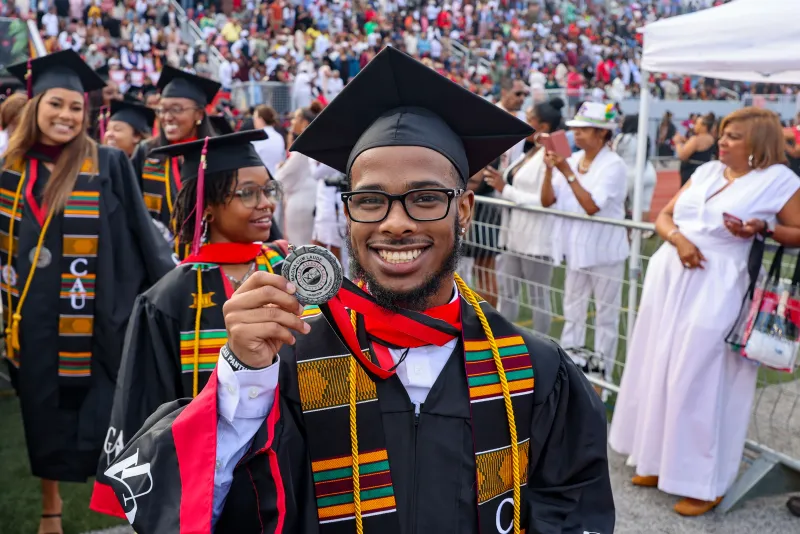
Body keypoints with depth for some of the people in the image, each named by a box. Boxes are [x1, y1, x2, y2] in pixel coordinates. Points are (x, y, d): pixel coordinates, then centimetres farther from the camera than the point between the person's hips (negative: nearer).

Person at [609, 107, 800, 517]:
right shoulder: (707, 171, 12)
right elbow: (664, 216, 11)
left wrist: (763, 228, -19)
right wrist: (679, 239, -9)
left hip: (715, 287, -6)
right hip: (669, 275, 6)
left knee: (697, 379, -4)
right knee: (659, 369, 11)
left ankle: (702, 481, 11)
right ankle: (659, 460, 27)